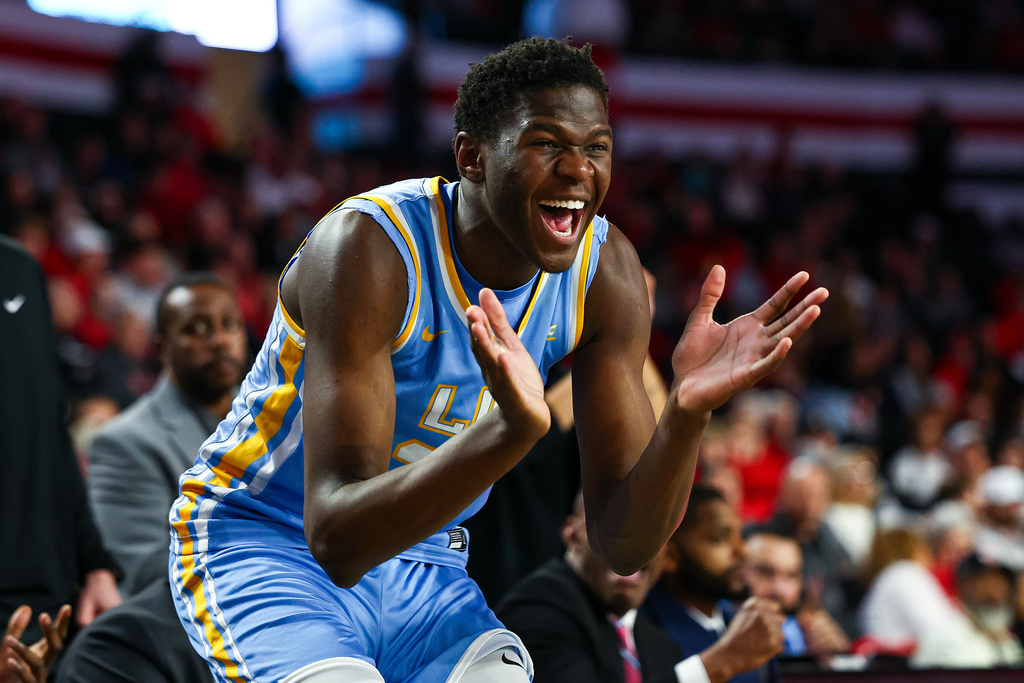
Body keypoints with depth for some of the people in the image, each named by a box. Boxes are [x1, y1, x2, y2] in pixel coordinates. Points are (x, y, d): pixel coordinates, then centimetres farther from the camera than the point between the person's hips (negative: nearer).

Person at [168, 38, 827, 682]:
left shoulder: (606, 273, -9)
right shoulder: (368, 247, -27)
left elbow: (624, 546, -10)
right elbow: (335, 541, -34)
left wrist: (687, 413, -30)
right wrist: (512, 431, -49)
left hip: (421, 562, 5)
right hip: (259, 547, -5)